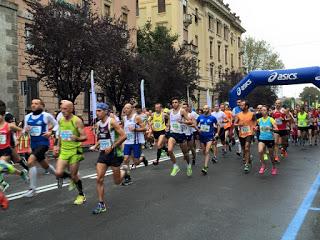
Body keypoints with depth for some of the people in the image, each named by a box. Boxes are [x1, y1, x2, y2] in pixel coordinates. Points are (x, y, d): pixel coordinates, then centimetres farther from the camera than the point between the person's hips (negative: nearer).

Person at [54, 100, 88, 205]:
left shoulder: (77, 121, -12)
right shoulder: (61, 120, 6)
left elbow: (84, 137, -14)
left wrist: (77, 138, -33)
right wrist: (57, 146, 15)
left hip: (74, 151, -5)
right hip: (63, 151, 5)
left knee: (74, 176, 2)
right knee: (59, 173, -11)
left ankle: (81, 195, 25)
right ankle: (70, 177, 24)